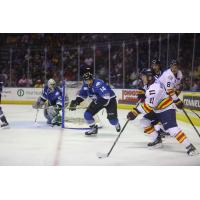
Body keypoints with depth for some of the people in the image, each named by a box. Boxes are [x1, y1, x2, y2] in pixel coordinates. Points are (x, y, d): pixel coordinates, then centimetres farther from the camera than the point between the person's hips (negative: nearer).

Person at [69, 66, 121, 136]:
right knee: (87, 114, -8)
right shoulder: (85, 85, -7)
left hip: (110, 99, -7)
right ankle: (93, 128, 12)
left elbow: (106, 95, -39)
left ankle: (117, 125, 22)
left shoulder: (98, 84, -33)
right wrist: (76, 101, -5)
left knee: (111, 117, -15)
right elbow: (82, 94, 8)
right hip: (97, 101, 7)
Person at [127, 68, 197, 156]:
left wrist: (136, 111, -33)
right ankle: (157, 140, 18)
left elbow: (149, 105, -33)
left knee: (171, 128, -24)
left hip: (167, 109, -10)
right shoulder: (150, 84, 1)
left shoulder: (155, 87, -29)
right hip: (157, 110, 10)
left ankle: (189, 146, -22)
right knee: (145, 122, 7)